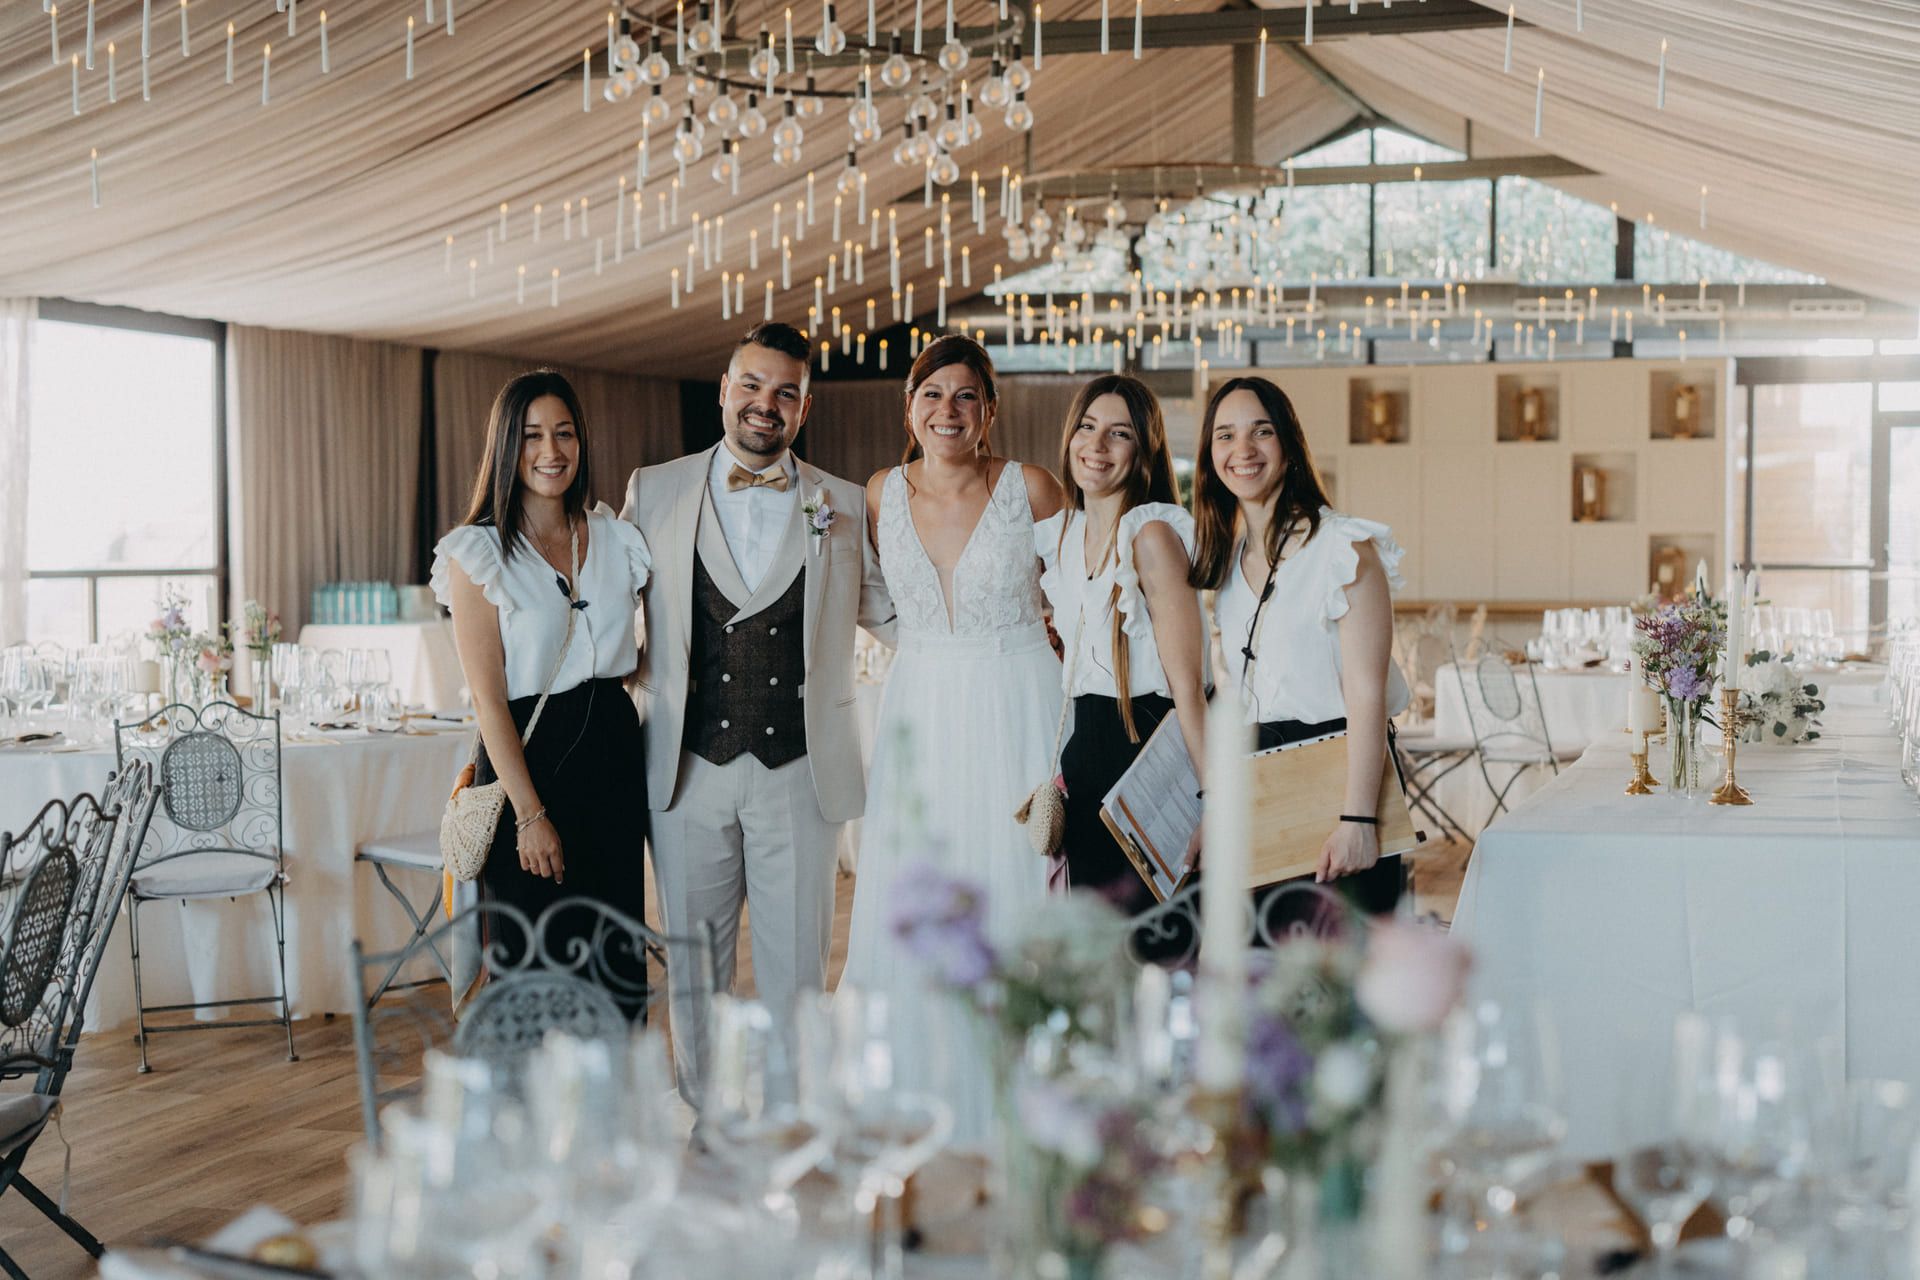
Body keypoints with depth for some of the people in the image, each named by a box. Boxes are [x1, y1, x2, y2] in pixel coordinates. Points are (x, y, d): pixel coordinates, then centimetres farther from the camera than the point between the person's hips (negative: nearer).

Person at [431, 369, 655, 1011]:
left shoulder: (615, 538, 8)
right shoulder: (477, 553, -6)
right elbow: (488, 698, -10)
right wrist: (530, 814, -14)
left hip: (612, 756, 5)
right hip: (525, 763, -5)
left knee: (619, 973, 6)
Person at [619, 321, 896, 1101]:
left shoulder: (845, 506, 7)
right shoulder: (654, 493, 6)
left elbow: (893, 614, 15)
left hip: (801, 773, 0)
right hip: (690, 769, 0)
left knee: (797, 971, 5)